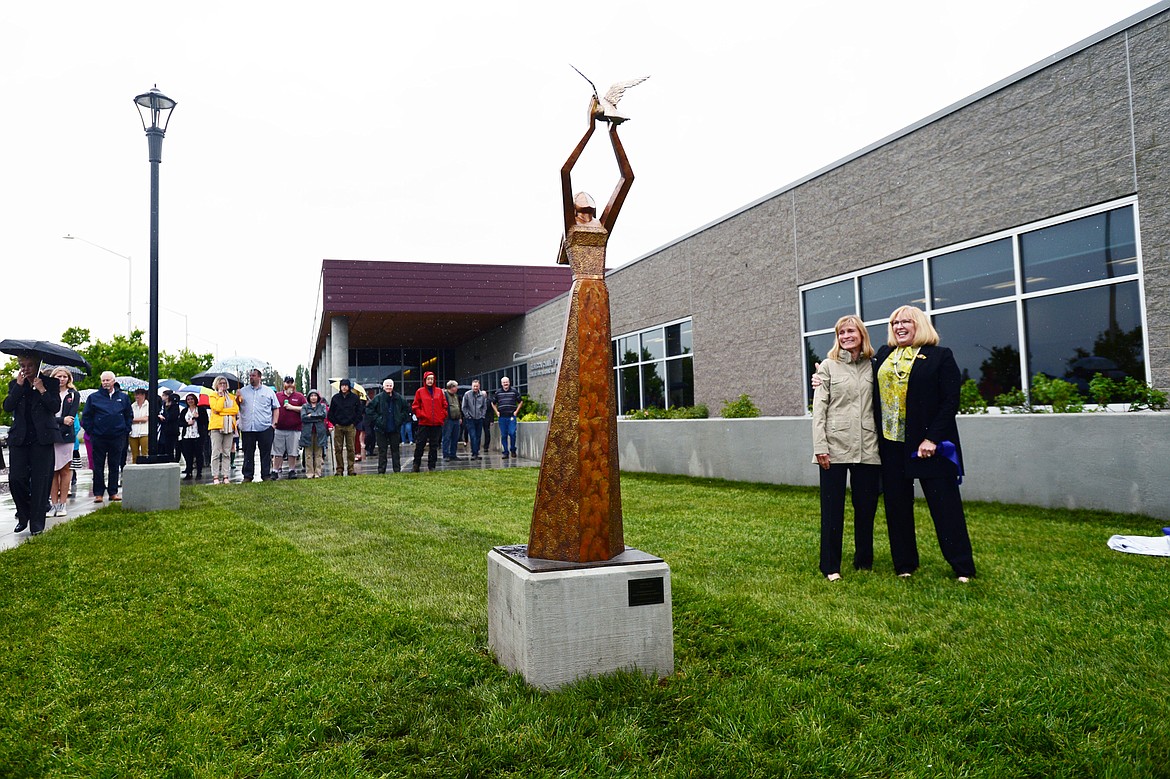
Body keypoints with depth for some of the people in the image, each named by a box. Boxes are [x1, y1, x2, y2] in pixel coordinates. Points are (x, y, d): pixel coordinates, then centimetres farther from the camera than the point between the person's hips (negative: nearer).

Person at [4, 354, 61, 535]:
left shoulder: (50, 382, 4)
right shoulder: (15, 384, 12)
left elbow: (55, 407, -6)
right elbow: (7, 406, -3)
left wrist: (42, 390, -14)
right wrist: (19, 385, -7)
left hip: (42, 438, -3)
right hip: (19, 438, 3)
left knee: (40, 480, -2)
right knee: (15, 478, -3)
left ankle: (37, 522, 6)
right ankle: (23, 515, 19)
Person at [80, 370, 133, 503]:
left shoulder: (123, 397, 8)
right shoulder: (93, 397, 2)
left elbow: (129, 416, 14)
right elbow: (86, 416, 5)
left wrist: (126, 431, 5)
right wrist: (91, 431, -2)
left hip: (117, 437, 1)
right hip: (99, 437, -1)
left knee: (115, 466, 7)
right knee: (98, 466, 3)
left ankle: (113, 492, 14)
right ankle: (98, 493, 9)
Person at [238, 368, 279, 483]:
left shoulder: (269, 391, 10)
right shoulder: (242, 391, 14)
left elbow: (276, 408, 10)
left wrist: (274, 424, 0)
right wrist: (238, 399, -5)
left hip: (265, 428, -1)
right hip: (247, 428, 1)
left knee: (266, 453, 1)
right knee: (248, 453, 4)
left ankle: (266, 475, 8)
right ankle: (248, 475, 11)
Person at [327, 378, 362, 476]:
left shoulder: (355, 398, 3)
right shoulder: (335, 398, 7)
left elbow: (359, 412, 7)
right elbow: (330, 413, 12)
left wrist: (354, 423, -1)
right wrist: (335, 423, 2)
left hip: (350, 427, -1)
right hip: (338, 427, 1)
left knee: (351, 448, 0)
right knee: (338, 449, 0)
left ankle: (351, 468, 5)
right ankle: (339, 469, 5)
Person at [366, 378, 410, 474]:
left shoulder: (398, 398, 2)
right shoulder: (378, 398, -6)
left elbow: (406, 408, 14)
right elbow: (369, 409, -3)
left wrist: (401, 418, 3)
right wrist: (377, 419, -9)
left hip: (395, 429, 2)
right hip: (381, 429, -2)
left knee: (395, 449, 8)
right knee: (382, 450, 3)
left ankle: (397, 469, 14)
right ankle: (381, 470, 8)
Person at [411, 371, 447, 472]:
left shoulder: (439, 391, 8)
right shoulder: (420, 391, 3)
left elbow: (444, 405, 12)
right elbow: (415, 406, 3)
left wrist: (442, 416, 2)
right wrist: (421, 415, -7)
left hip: (437, 423, 2)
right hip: (424, 423, -2)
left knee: (434, 446, 6)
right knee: (420, 444, -2)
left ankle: (432, 466, 14)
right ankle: (416, 465, 9)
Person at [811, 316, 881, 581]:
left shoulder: (872, 366, 10)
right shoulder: (828, 366, 3)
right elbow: (819, 407, -2)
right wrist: (819, 446, -10)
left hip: (867, 448, 3)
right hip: (835, 446, -2)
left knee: (866, 507, 9)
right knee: (832, 508, 2)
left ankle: (864, 561, 24)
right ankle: (831, 566, 10)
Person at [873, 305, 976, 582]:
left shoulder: (940, 356, -2)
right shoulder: (883, 355, 12)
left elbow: (951, 401, -8)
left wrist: (932, 439, -16)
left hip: (928, 444, -4)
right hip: (890, 443, 5)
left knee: (945, 505, 1)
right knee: (897, 505, 9)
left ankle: (963, 567, 11)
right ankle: (904, 564, 20)